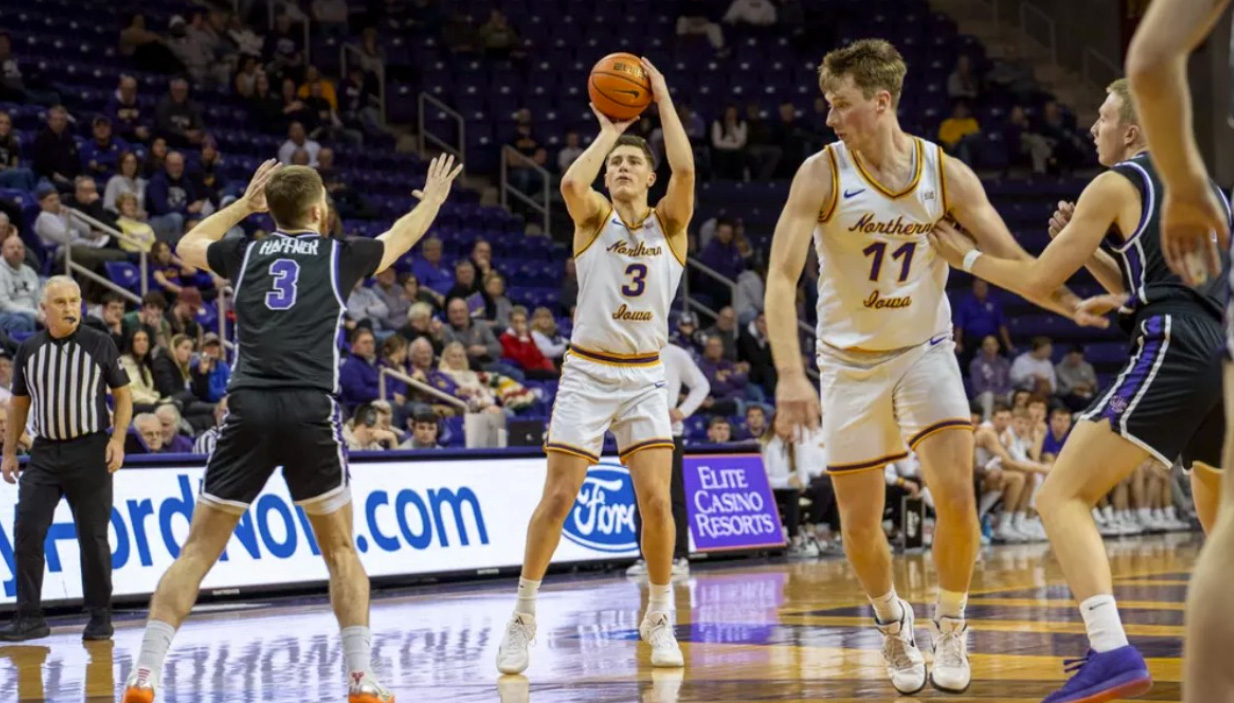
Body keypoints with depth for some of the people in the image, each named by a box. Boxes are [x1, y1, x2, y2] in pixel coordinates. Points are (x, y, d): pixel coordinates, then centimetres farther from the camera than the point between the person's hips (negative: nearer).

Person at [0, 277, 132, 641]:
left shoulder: (100, 345, -1)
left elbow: (123, 395, 4)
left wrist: (118, 439, -9)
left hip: (89, 450, -3)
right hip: (45, 451, 3)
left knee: (93, 537, 1)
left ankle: (100, 617, 11)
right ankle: (30, 618, 1)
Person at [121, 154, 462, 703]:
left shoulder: (245, 254, 17)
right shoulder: (339, 256, 13)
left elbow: (187, 246, 41)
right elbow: (401, 238, 36)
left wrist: (244, 204, 50)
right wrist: (433, 199, 55)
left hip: (248, 409, 2)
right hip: (310, 410, -2)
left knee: (199, 549, 6)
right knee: (340, 551, 14)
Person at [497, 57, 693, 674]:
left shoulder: (668, 223, 4)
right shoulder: (594, 217, 1)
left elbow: (685, 169, -16)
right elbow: (570, 184, -23)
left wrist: (662, 97, -11)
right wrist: (609, 131, -11)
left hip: (644, 378, 1)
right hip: (587, 373, -1)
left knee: (655, 499, -8)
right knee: (557, 497, -4)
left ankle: (659, 619, 10)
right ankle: (523, 618, 8)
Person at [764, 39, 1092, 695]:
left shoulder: (946, 174, -10)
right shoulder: (821, 174, -15)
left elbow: (1010, 259, -5)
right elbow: (782, 276, -20)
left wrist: (1074, 305, -20)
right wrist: (790, 372, -32)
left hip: (925, 352, 1)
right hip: (850, 361, 0)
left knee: (956, 498, -15)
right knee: (859, 525, 2)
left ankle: (951, 625, 10)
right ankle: (892, 619, 32)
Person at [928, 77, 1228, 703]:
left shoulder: (1117, 185, 3)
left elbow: (1038, 280, 5)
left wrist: (969, 258, 20)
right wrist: (1092, 250, 28)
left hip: (1173, 353, -8)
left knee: (1062, 495, -8)